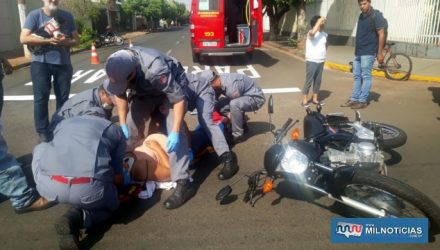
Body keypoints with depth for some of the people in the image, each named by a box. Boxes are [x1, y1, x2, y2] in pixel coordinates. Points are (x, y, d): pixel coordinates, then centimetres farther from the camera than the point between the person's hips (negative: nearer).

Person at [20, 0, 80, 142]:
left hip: (63, 63, 3)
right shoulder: (35, 15, -2)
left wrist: (66, 42, -14)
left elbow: (76, 40, 9)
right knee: (41, 98, -3)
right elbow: (24, 38, -10)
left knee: (63, 98, 8)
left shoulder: (67, 16, 8)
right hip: (41, 63, -3)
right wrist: (49, 40, -18)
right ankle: (43, 132, 4)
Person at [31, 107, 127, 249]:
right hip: (89, 190, -4)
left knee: (41, 148, 34)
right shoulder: (114, 130, 25)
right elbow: (117, 177, 23)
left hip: (49, 186, 5)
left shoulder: (63, 123, 33)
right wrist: (125, 178, 48)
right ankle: (75, 219, 2)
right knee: (109, 204, 31)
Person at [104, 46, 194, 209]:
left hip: (172, 87, -6)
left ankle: (183, 183, -21)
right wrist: (123, 124, -8)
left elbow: (179, 99, -35)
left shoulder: (155, 70, -43)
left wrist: (175, 132, -38)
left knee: (174, 131, -21)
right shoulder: (118, 67, -24)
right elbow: (120, 95, -6)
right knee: (132, 125, -2)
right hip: (144, 89, 6)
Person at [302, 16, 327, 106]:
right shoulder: (310, 33, -11)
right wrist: (320, 20, -27)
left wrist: (323, 54, 13)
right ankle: (305, 99, 4)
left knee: (318, 81, 11)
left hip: (321, 62, 6)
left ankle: (315, 98, 21)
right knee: (309, 81, -3)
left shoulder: (324, 34, 9)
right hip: (311, 61, -6)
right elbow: (313, 32, -36)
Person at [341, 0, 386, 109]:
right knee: (357, 76, 9)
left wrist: (379, 53, -15)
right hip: (358, 52, 8)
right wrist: (356, 50, 16)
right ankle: (354, 99, 15)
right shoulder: (361, 16, 13)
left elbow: (381, 34, -11)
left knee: (366, 77, -3)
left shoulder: (376, 15, -8)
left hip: (368, 52, -8)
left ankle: (363, 101, 1)